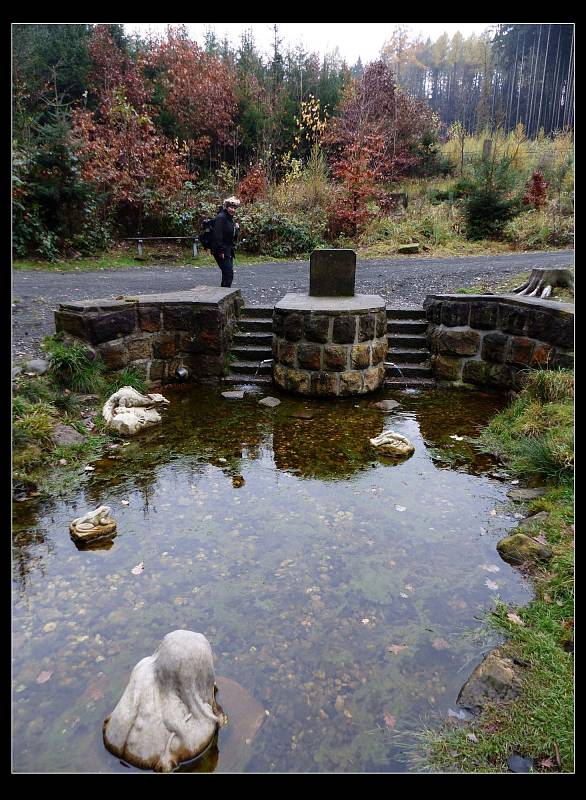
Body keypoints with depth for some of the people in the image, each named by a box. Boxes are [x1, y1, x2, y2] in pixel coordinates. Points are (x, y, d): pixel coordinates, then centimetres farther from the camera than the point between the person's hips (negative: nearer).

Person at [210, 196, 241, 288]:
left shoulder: (230, 218, 17)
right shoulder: (221, 218, -13)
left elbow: (233, 237, 21)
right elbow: (217, 236, -21)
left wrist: (236, 228, 3)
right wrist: (221, 251, -23)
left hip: (229, 251, 10)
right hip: (222, 252, -10)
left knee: (228, 273, 10)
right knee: (228, 273, -13)